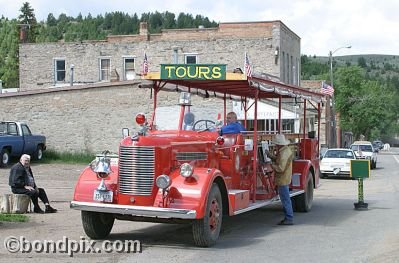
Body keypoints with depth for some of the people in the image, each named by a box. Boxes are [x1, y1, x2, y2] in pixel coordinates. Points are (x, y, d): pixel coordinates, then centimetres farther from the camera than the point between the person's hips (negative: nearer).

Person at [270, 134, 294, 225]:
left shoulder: (284, 153, -22)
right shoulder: (286, 149, 10)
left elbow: (280, 168, -25)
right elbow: (279, 160, 20)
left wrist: (271, 165, -12)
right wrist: (271, 156, 10)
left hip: (283, 180, -11)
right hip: (284, 179, 11)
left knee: (285, 199, -5)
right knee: (285, 199, 15)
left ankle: (289, 219, 0)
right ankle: (287, 218, 22)